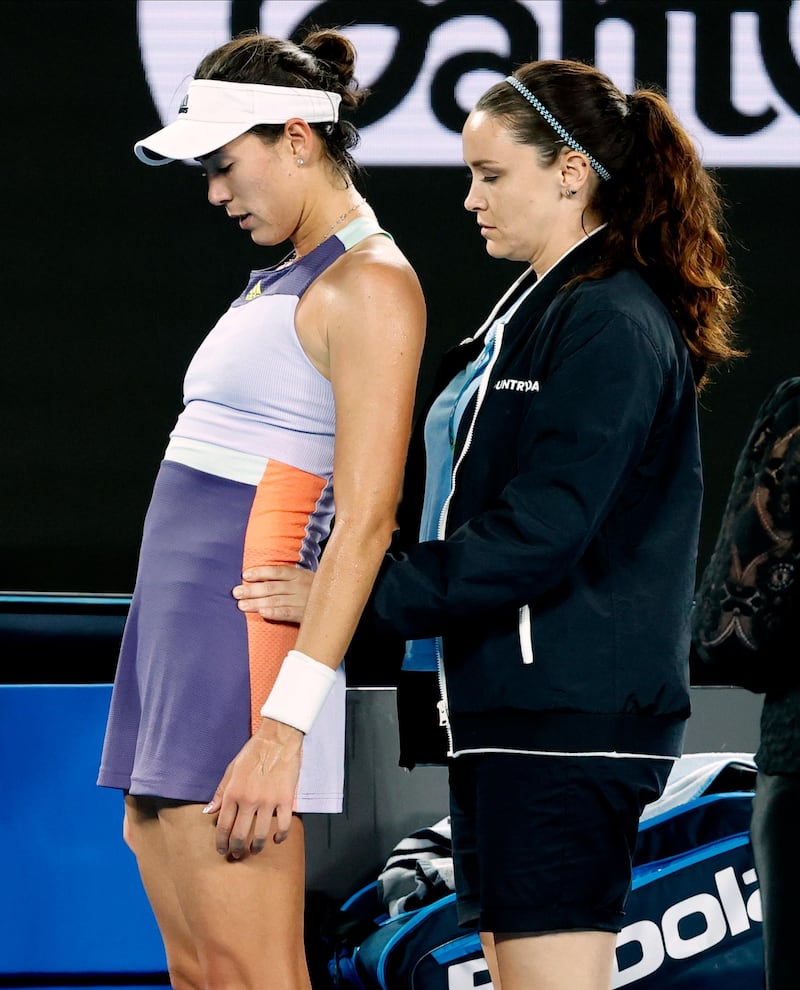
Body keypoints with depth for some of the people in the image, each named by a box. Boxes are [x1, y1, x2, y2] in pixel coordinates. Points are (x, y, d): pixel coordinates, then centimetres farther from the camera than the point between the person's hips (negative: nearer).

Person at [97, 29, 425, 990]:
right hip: (175, 624, 10)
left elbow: (364, 525, -18)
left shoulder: (369, 285, -10)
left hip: (249, 629, -10)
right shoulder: (281, 279, 19)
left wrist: (284, 729, -25)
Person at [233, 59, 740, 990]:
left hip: (568, 713, -10)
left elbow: (536, 537, -20)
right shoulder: (534, 312, 19)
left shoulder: (611, 324, -13)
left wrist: (350, 595, -18)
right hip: (502, 706, 10)